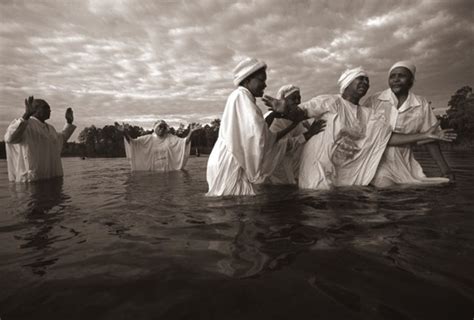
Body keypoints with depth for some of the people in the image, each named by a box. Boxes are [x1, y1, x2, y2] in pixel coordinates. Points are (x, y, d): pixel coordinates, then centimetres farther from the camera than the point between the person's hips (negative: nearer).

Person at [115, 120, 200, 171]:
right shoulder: (148, 139, 0)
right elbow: (133, 142, -8)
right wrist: (125, 133, -25)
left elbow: (184, 141, -7)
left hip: (167, 170, 1)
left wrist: (190, 132, -23)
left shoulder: (170, 138, 2)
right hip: (153, 170, -1)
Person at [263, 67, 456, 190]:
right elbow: (301, 112, -15)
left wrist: (425, 135, 5)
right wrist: (285, 109, -38)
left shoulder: (369, 116, 13)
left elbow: (390, 138, 12)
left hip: (343, 173, 6)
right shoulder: (330, 102, -7)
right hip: (318, 163, -6)